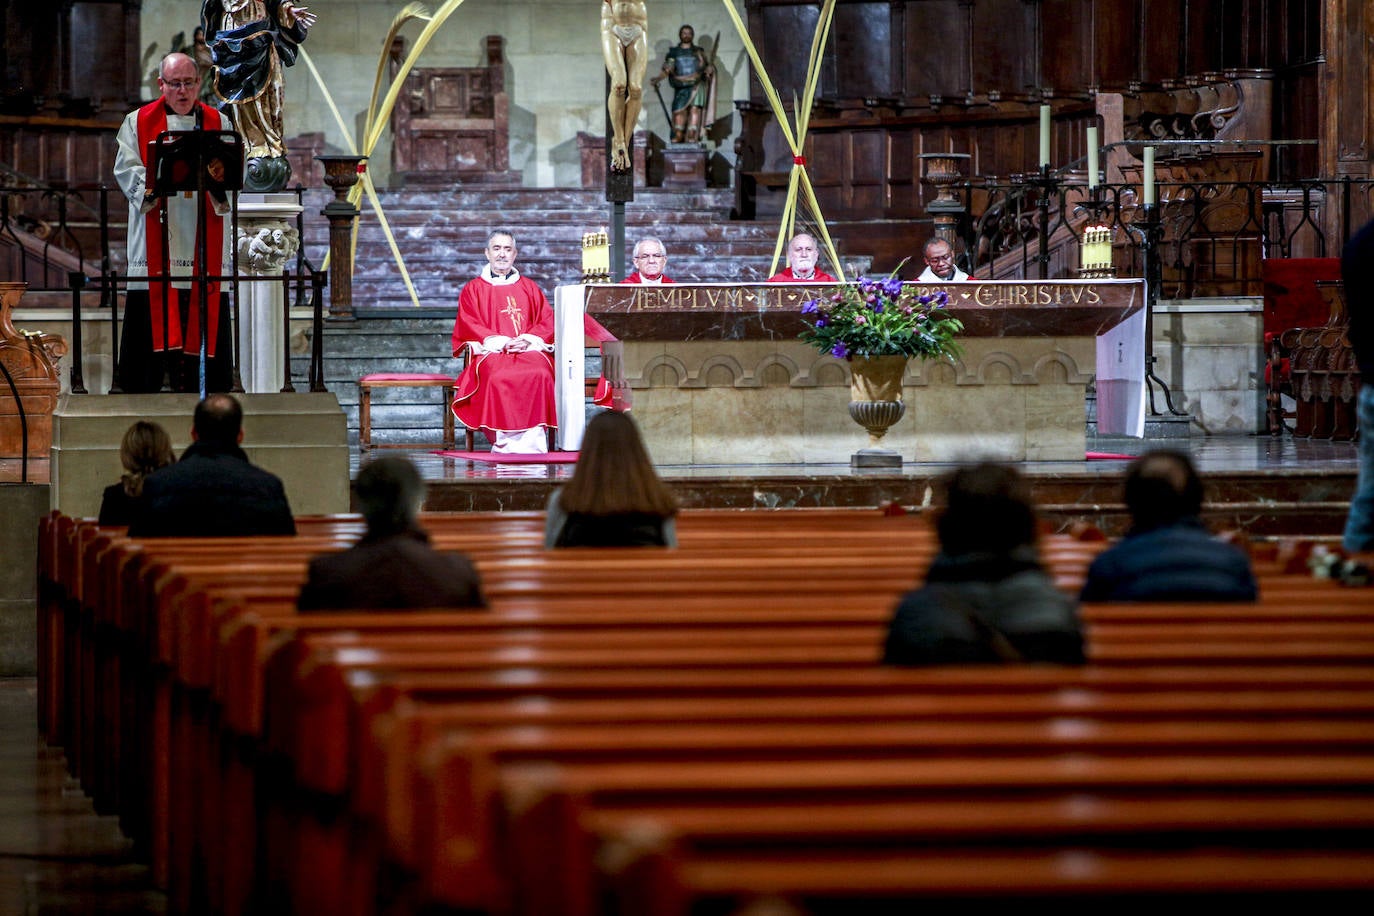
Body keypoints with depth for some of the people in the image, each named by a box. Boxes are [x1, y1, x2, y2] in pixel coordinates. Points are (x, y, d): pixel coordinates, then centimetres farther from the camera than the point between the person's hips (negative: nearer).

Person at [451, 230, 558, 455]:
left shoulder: (529, 288, 23)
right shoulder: (473, 289, 17)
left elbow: (547, 321, 12)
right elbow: (470, 325, 3)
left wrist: (528, 341, -9)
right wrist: (501, 342, -12)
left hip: (529, 349, 2)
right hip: (490, 352, -2)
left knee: (540, 374, -34)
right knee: (498, 377, -37)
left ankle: (533, 439, -37)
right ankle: (506, 440, -38)